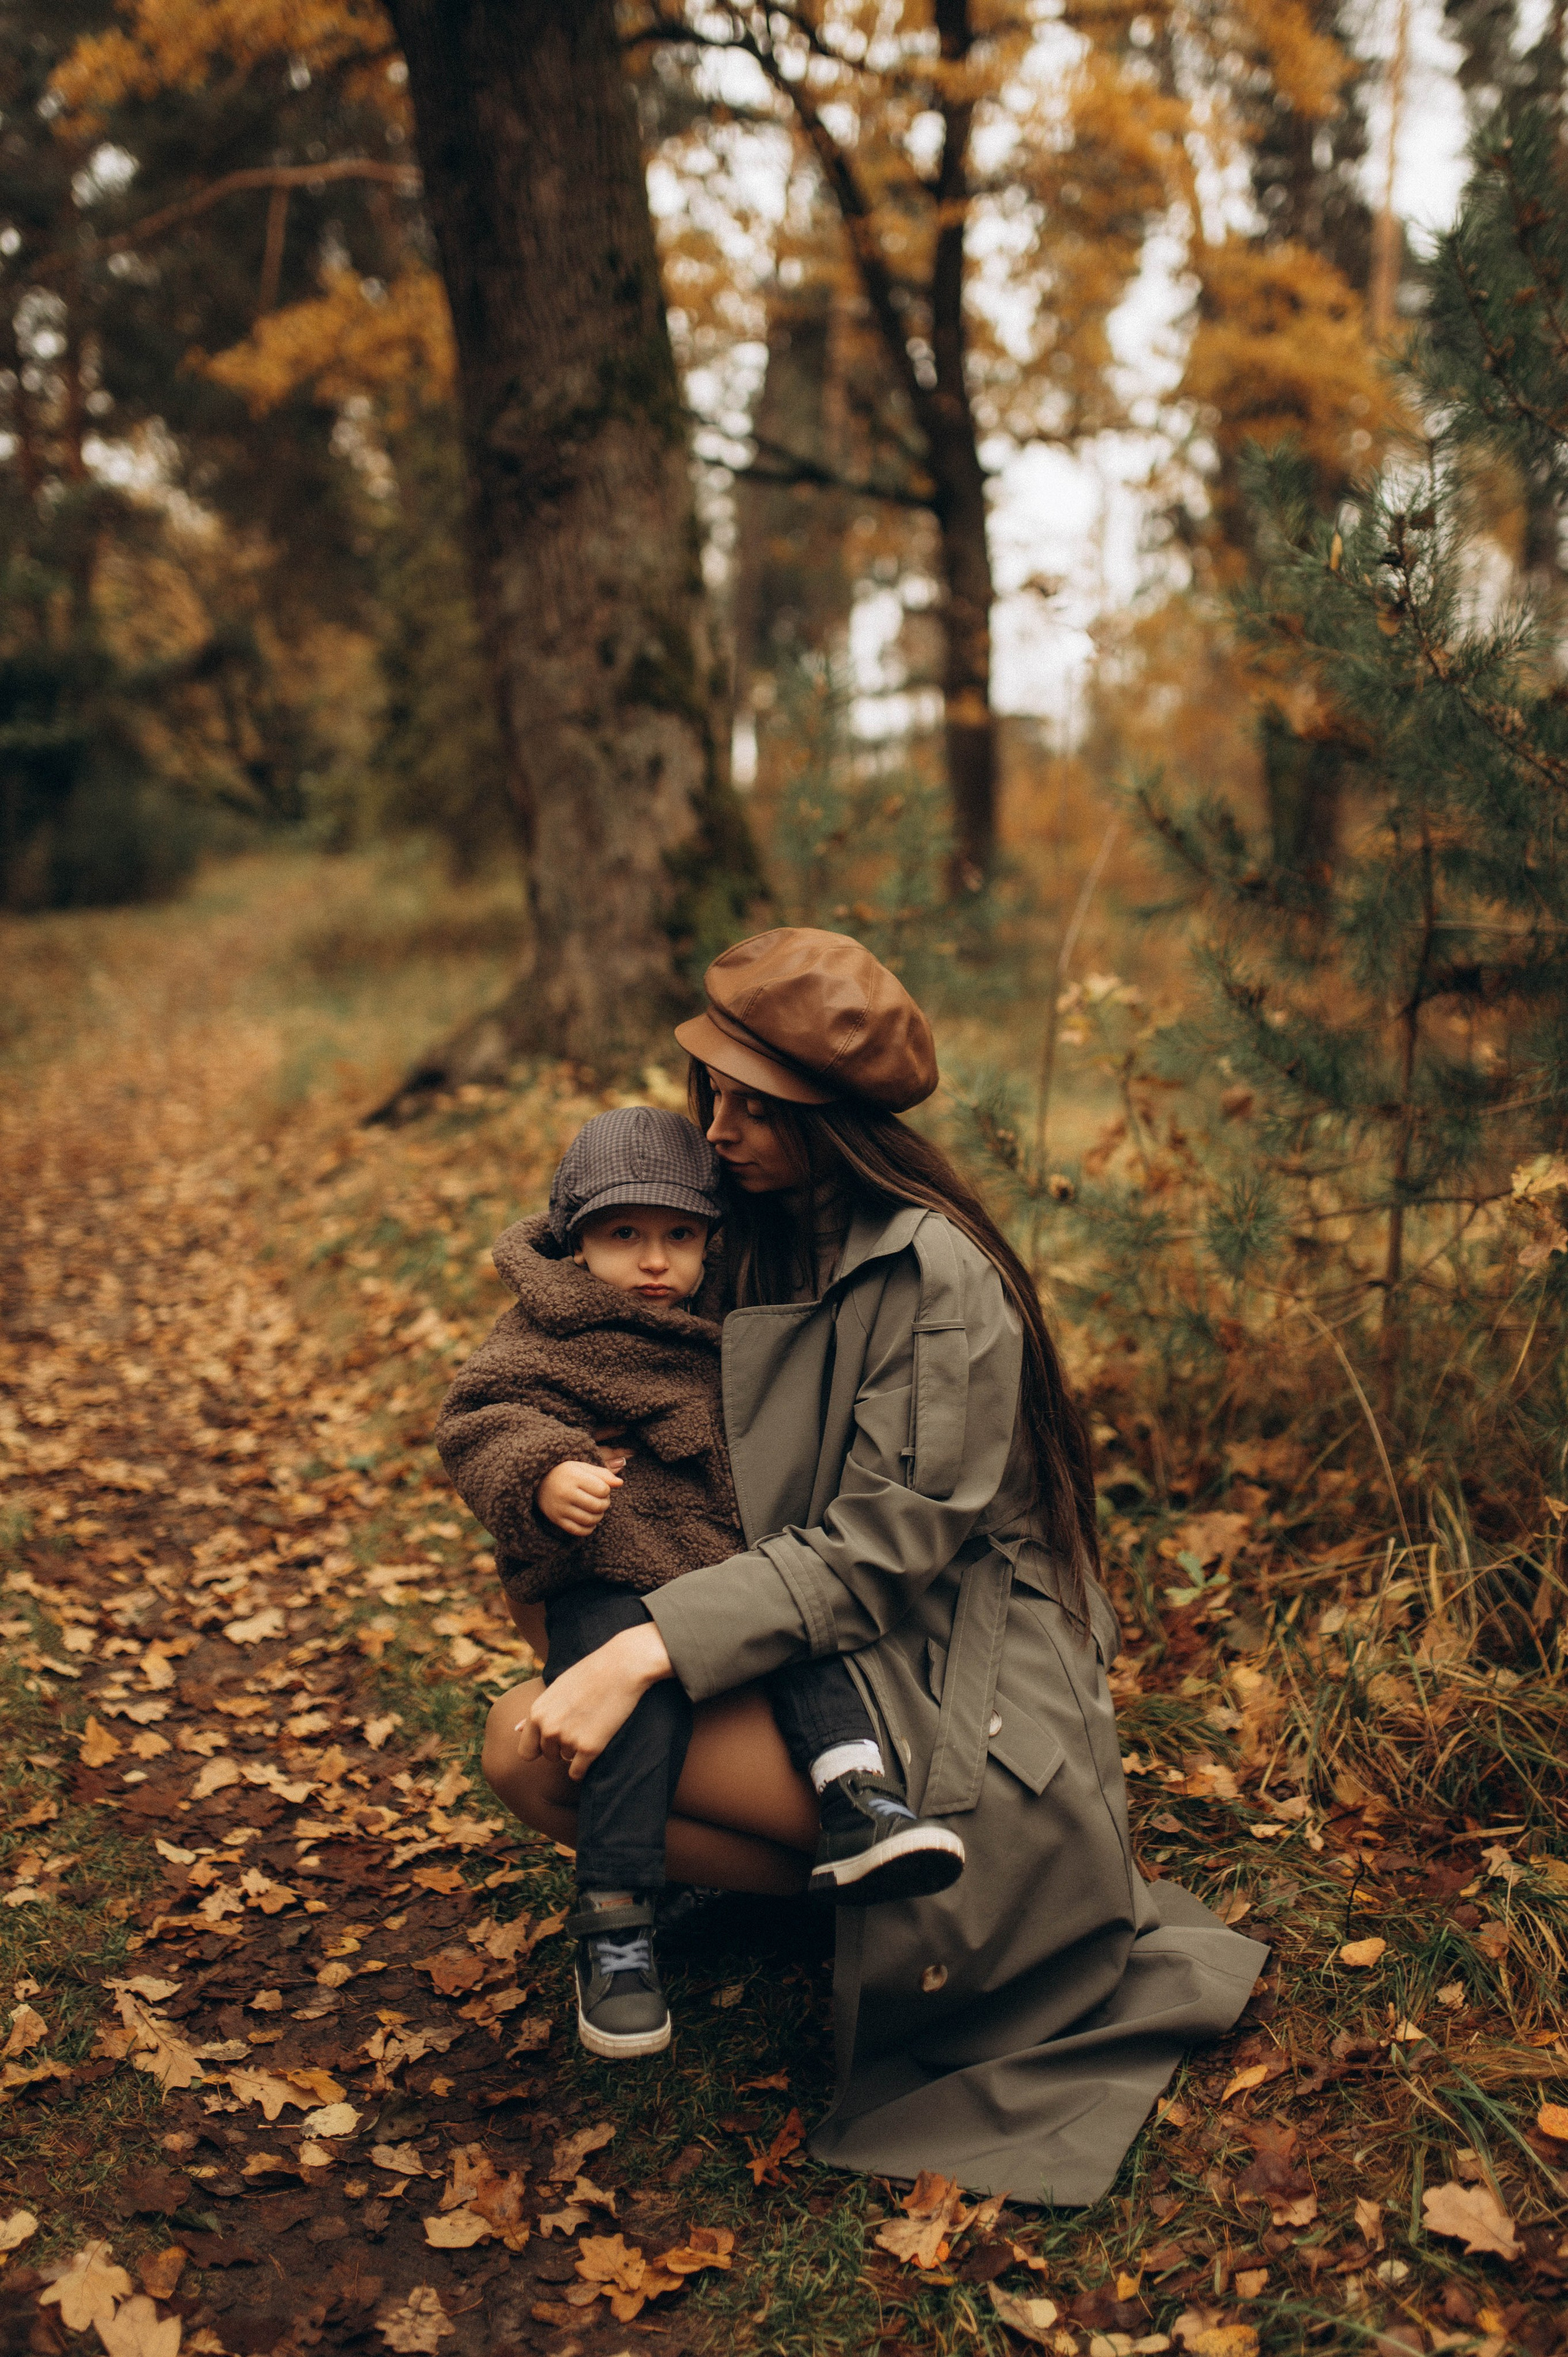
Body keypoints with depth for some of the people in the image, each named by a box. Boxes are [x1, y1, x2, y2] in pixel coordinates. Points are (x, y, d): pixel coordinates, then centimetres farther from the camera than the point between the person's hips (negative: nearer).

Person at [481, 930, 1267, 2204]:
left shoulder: (936, 1274, -19)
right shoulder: (764, 1237, 7)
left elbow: (888, 1545, -21)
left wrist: (655, 1648, -28)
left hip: (936, 1685, -9)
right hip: (808, 1653, 10)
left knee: (548, 1756, -21)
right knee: (524, 1743, -4)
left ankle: (870, 1883, -3)